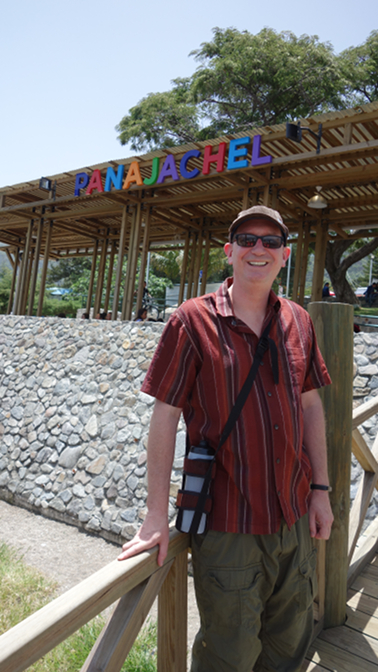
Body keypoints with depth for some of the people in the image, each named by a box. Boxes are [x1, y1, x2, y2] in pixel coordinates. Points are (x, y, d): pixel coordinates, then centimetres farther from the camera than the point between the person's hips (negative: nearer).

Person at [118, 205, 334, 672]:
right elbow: (165, 416, -10)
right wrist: (157, 516, -10)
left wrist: (320, 490, 8)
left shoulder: (298, 322, 3)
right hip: (227, 524, -4)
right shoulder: (193, 321, -11)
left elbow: (311, 406, 9)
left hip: (294, 516, 5)